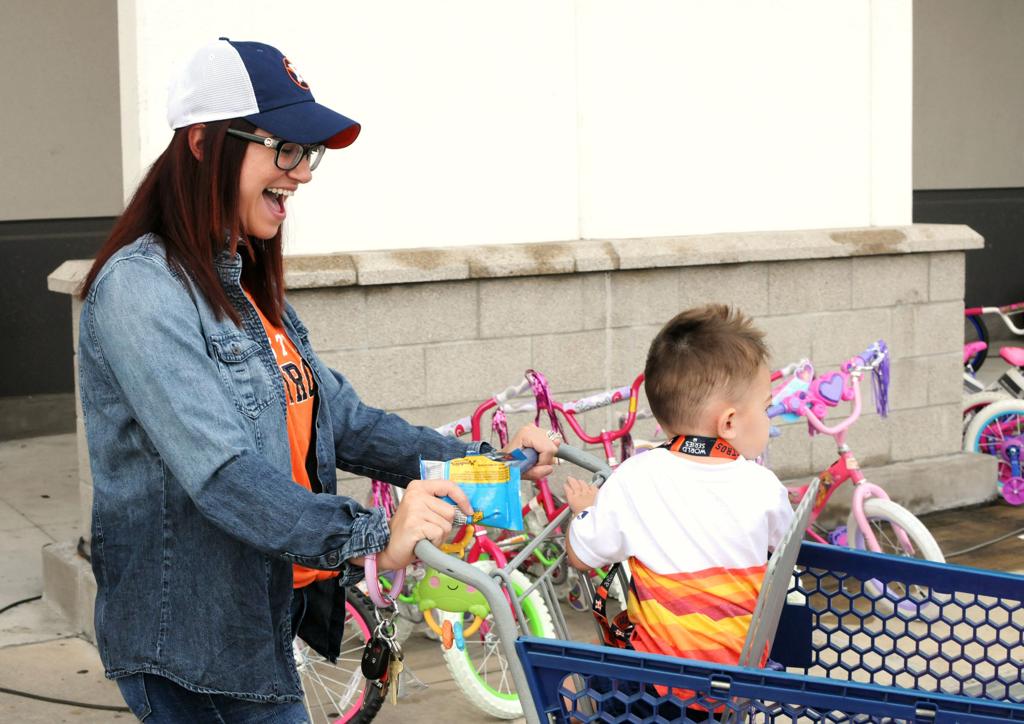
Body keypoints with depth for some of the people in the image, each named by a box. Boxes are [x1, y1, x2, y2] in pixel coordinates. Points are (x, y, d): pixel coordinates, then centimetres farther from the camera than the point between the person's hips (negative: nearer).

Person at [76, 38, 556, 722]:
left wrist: (479, 460, 2)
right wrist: (372, 535, -32)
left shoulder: (243, 285, 11)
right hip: (193, 654, -9)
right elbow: (222, 473, -28)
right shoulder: (140, 287, -18)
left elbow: (340, 419, 10)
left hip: (258, 629, 9)